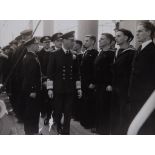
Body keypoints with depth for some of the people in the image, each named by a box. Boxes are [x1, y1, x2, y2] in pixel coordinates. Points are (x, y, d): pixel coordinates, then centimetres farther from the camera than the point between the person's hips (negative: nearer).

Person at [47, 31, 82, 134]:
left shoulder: (73, 56, 5)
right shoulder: (55, 55, -5)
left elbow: (77, 73, 9)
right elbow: (50, 72, -5)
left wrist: (79, 88, 7)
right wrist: (50, 88, -9)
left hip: (70, 89, 2)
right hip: (58, 88, -2)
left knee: (68, 111, 3)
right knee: (58, 110, 8)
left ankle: (66, 131, 14)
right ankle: (58, 125, 33)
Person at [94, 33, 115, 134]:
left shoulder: (112, 54, -13)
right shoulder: (100, 53, 14)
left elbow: (113, 70, -19)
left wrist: (110, 84, -21)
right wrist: (93, 82, 17)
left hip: (106, 87, -8)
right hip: (98, 85, 9)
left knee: (105, 107, -2)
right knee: (99, 106, 14)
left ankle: (106, 129, 9)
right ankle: (99, 127, 26)